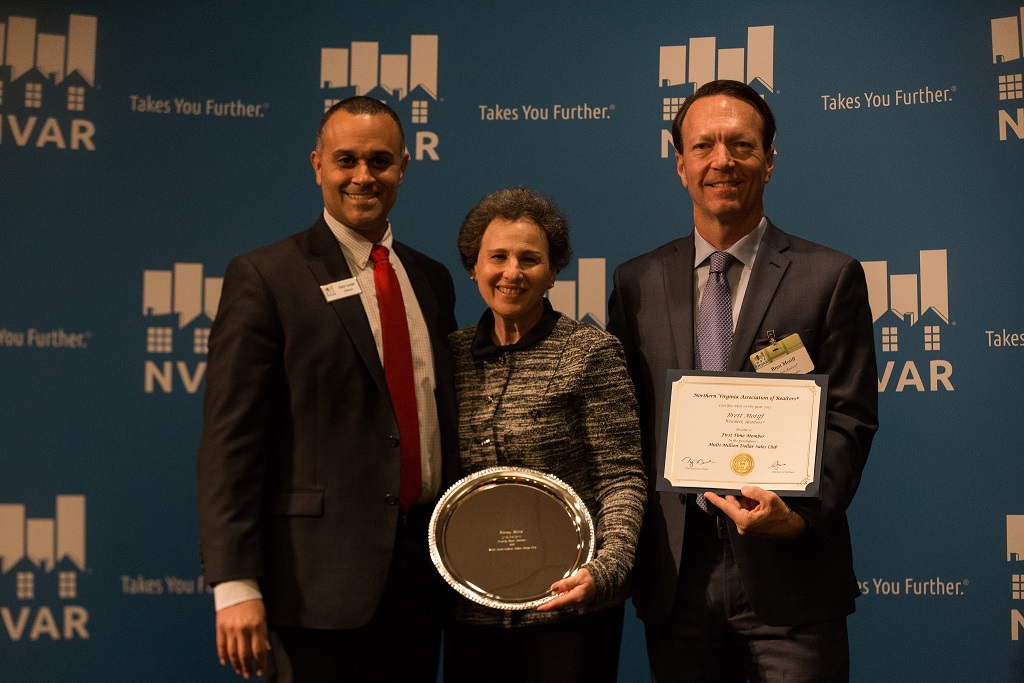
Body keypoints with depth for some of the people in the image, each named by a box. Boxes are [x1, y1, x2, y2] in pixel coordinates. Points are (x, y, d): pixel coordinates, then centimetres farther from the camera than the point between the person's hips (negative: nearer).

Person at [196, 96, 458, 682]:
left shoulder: (432, 279, 12)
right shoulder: (264, 277, -5)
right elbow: (230, 440, -10)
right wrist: (236, 584, -16)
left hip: (424, 567, 6)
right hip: (319, 580, -5)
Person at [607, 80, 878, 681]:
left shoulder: (831, 277, 1)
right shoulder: (637, 282, 8)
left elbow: (850, 418, -3)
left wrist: (802, 513, -19)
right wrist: (628, 554, -2)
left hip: (790, 577, -2)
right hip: (675, 577, 2)